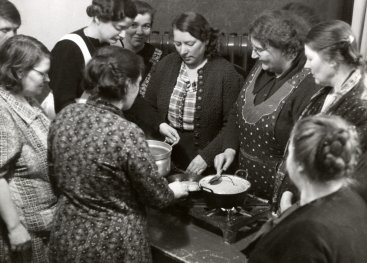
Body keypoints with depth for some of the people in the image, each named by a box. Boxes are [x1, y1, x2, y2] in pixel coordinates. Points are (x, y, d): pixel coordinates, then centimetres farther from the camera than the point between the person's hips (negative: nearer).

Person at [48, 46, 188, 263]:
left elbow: (57, 176, 6)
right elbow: (157, 196, -13)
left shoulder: (66, 115, -8)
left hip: (67, 236, 6)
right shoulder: (127, 134, -26)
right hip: (113, 244, -5)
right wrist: (173, 192, 7)